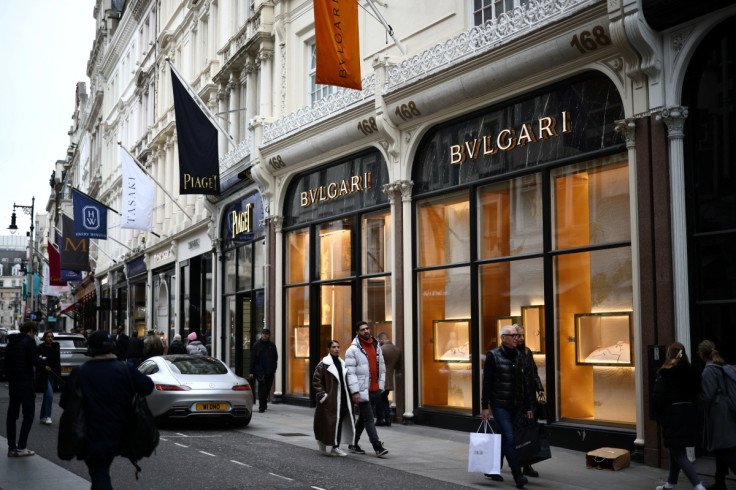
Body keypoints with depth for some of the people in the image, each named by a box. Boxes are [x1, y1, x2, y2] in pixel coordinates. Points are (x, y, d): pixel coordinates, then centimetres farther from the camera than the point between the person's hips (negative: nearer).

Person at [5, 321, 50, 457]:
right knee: (28, 415, -1)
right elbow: (34, 360, -17)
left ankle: (12, 447, 12)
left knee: (12, 414, 10)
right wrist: (44, 367, 0)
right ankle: (21, 447, -4)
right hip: (25, 382, -7)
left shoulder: (11, 342, 15)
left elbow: (7, 362, 17)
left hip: (12, 383, 8)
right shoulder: (29, 340, -8)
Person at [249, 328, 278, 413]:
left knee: (267, 389, 10)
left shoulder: (272, 345, 9)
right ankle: (262, 407, -7)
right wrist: (251, 372, -2)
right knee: (262, 388, -9)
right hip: (260, 370, -3)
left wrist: (274, 370, 7)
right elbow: (252, 359, 2)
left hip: (270, 371, 3)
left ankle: (263, 405, 27)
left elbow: (275, 358, 15)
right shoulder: (256, 345, 2)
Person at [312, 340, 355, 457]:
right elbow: (316, 381, -8)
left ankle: (335, 448, 10)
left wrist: (348, 397, 13)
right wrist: (322, 395, -14)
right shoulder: (323, 364, -7)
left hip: (342, 399, 6)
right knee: (329, 422, -6)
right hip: (330, 399, -6)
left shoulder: (342, 363, 13)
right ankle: (321, 440, 16)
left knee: (340, 422, 3)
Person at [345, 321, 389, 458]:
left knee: (363, 418, 14)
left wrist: (381, 385, 10)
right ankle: (378, 447, -7)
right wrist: (355, 392, -17)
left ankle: (353, 444, 26)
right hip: (362, 390, -6)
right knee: (369, 419, -7)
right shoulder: (353, 350, -8)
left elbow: (381, 366, 17)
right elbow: (350, 372, -12)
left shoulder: (376, 346, 11)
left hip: (375, 390, 6)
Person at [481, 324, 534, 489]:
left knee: (505, 439, 10)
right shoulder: (493, 355, -4)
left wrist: (528, 406, 13)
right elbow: (487, 382, -5)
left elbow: (524, 383, 16)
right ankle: (517, 475, -14)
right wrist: (484, 406, -9)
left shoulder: (519, 356, 12)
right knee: (509, 438, -12)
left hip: (516, 406, 5)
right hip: (499, 405, -5)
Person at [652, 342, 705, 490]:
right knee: (676, 450, 20)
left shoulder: (664, 375, -12)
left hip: (673, 418, -7)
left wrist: (660, 417, 0)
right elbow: (697, 395, 8)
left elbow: (657, 398, -14)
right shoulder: (691, 373, 6)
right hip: (690, 415, 7)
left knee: (679, 454, -3)